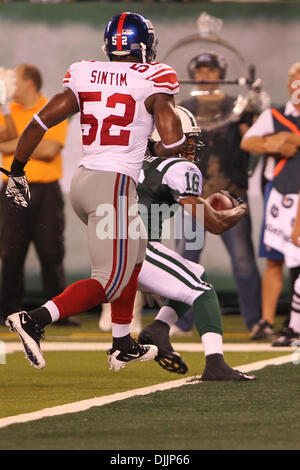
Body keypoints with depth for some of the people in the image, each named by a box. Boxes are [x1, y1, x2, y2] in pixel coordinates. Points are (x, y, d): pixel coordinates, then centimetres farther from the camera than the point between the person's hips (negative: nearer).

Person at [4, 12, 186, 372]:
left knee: (134, 255, 26)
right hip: (114, 185, -7)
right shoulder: (151, 81, -4)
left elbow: (41, 121, 1)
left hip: (82, 180, 7)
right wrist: (154, 158, 11)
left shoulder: (84, 76, 8)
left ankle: (123, 346, 29)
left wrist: (16, 172, 8)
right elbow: (173, 140, -11)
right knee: (110, 282, -5)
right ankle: (34, 320, -22)